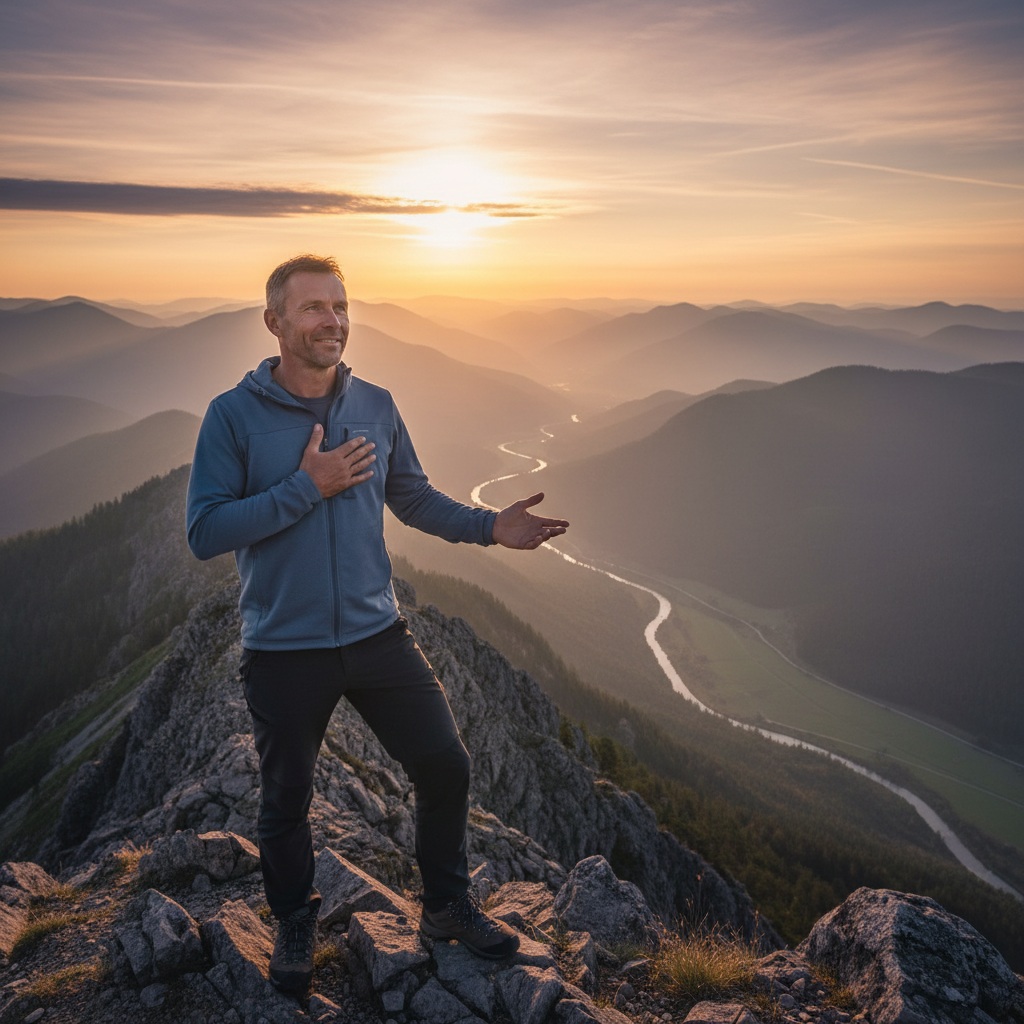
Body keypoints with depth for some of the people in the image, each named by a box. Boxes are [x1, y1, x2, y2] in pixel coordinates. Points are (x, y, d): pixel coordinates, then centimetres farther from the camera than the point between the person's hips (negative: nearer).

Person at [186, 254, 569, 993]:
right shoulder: (234, 416, -11)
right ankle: (296, 926, 41)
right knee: (287, 799, 14)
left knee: (447, 767, 7)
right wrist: (307, 487, -23)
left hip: (378, 634, 3)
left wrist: (490, 527, -4)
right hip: (283, 651, -3)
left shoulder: (377, 406, 1)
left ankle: (449, 907, 32)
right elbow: (205, 533, -17)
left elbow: (414, 497, 11)